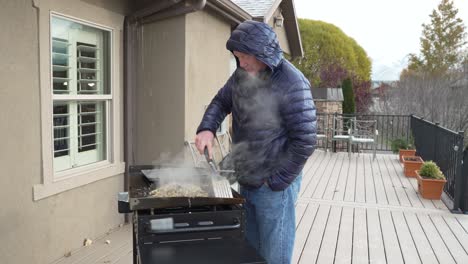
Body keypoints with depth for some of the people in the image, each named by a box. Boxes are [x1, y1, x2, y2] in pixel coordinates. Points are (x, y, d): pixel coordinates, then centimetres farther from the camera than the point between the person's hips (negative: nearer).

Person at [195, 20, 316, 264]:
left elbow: (305, 141, -20)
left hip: (275, 185, -7)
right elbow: (221, 102, 16)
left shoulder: (292, 85, -21)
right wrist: (207, 128, -5)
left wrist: (275, 182, -16)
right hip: (246, 183, 7)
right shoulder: (242, 75, 2)